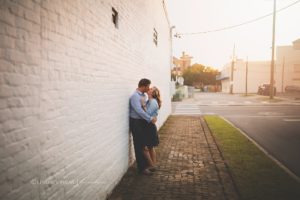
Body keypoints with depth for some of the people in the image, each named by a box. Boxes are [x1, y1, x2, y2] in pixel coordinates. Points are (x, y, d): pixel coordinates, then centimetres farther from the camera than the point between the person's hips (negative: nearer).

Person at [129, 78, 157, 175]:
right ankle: (142, 168, 12)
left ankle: (145, 164, 31)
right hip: (136, 123, -8)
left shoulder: (143, 95, 8)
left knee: (144, 144, 17)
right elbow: (139, 110, -27)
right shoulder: (135, 96, -19)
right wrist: (150, 119, -25)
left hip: (143, 122, 9)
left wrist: (152, 117, -2)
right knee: (139, 145, 1)